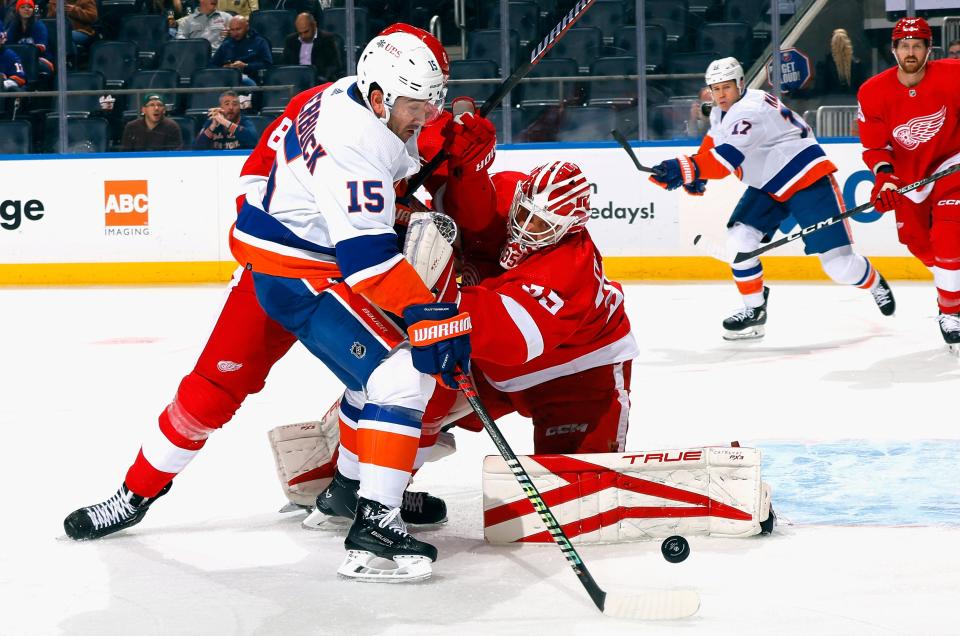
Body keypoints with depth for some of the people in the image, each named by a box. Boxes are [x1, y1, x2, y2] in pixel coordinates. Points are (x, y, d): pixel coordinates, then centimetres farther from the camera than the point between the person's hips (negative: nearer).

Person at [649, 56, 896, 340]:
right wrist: (695, 175, 7)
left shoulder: (751, 111, -28)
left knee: (838, 263, -9)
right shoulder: (721, 112, 3)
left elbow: (728, 157, -40)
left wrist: (687, 168, -51)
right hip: (768, 186, 9)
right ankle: (754, 311, 3)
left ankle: (875, 284, 24)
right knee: (739, 238, -11)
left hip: (808, 179, -9)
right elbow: (714, 140, 23)